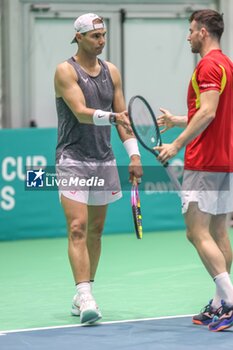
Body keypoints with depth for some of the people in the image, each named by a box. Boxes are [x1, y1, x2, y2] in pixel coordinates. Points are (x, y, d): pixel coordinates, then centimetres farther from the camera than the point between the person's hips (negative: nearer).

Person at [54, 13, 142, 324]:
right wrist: (112, 117, -36)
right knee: (77, 228, -14)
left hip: (104, 161, 6)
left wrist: (134, 154, 3)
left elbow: (123, 117, 12)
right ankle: (85, 297, -20)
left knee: (95, 230, 9)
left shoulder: (111, 72, 10)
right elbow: (81, 112, -20)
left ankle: (82, 295, 18)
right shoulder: (66, 71, -7)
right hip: (73, 161, -6)